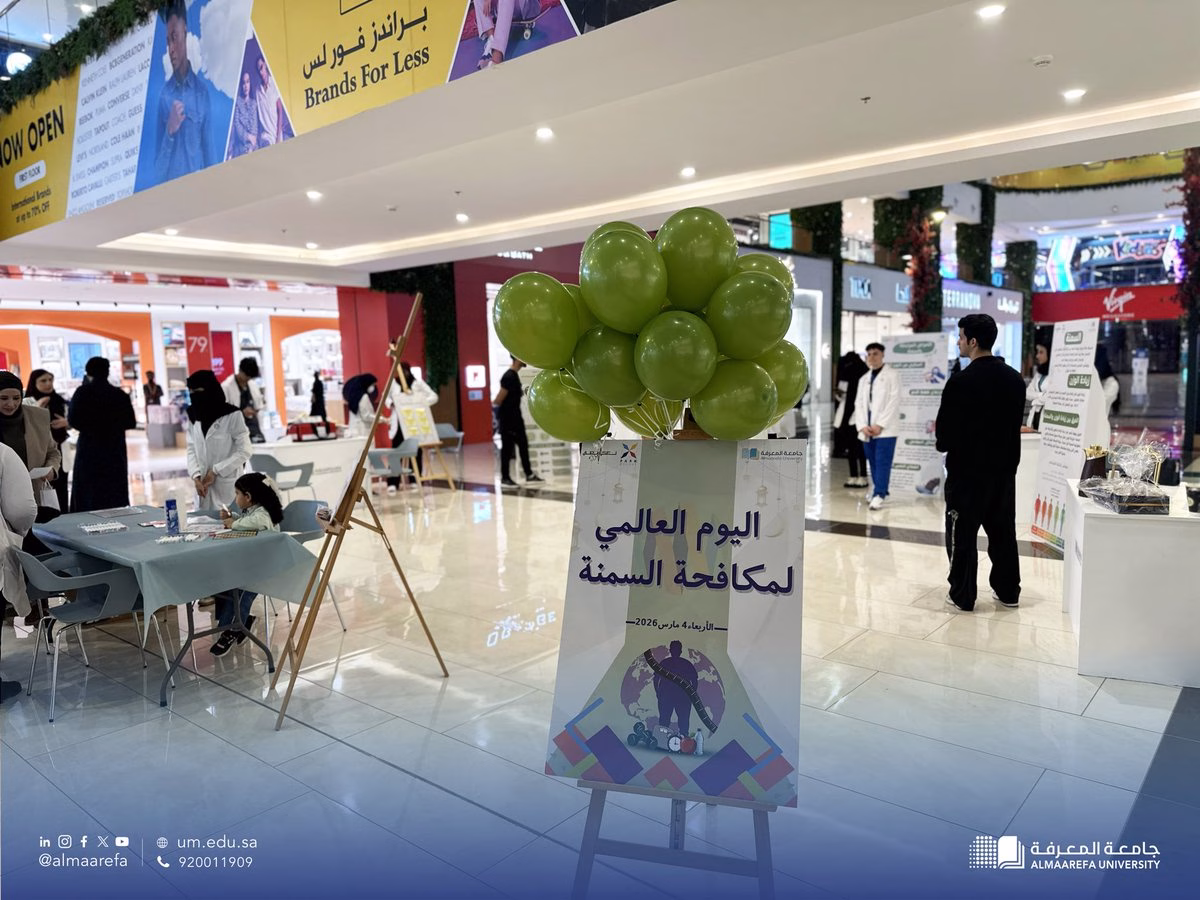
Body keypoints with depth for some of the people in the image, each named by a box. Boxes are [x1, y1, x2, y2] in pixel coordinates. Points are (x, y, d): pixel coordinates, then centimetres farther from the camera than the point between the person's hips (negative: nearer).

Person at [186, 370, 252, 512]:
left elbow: (244, 451, -10)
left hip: (227, 486, -5)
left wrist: (215, 471, -11)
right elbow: (191, 449, 6)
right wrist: (196, 476, -8)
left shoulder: (232, 415, -11)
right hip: (203, 484, 5)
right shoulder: (193, 416, 6)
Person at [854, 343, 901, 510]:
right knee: (873, 462, 10)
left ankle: (879, 495, -9)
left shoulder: (891, 375, 0)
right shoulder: (863, 379, 18)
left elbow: (893, 402, -8)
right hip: (867, 430, 5)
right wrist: (862, 426, -4)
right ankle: (878, 489, 22)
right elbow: (859, 404, 11)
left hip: (884, 429, -5)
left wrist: (880, 425, -14)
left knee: (882, 462, -8)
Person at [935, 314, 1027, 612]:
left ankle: (962, 595, 9)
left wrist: (945, 445, 7)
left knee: (962, 532, 3)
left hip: (967, 468, -6)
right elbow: (1017, 422, 10)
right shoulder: (1015, 379, 4)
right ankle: (1008, 591, 25)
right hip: (1004, 467, 6)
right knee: (1002, 531, 16)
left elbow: (945, 429, -14)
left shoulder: (961, 382, -18)